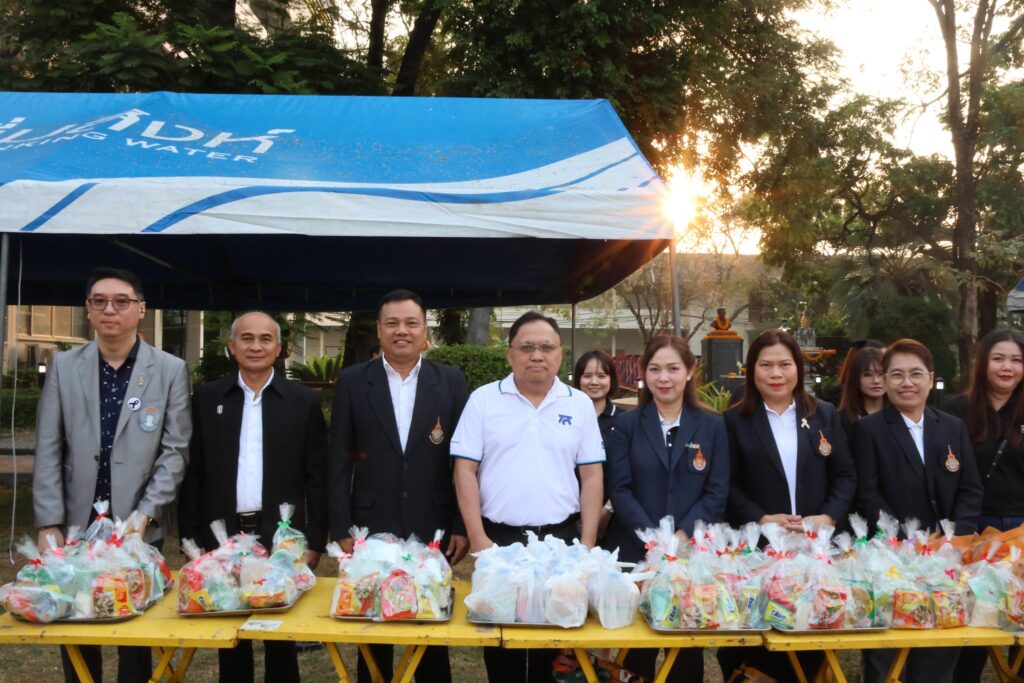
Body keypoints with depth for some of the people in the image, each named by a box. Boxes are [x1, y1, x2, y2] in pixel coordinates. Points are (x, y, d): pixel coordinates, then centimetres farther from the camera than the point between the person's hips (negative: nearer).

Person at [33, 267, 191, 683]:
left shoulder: (171, 370, -1)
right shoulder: (63, 367, 4)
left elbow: (175, 449, -3)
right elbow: (48, 451, 1)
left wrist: (146, 514, -11)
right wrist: (49, 523, -5)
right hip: (76, 526, 2)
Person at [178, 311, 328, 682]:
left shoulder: (304, 400, 0)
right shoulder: (207, 398, 5)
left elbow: (316, 477, 0)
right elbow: (193, 474, 5)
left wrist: (315, 541, -3)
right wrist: (190, 538, 2)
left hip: (281, 536, -1)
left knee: (281, 636, 9)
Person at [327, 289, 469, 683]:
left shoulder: (451, 382, 2)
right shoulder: (352, 382, 1)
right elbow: (338, 462, 0)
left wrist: (462, 526, -1)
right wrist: (341, 530, -4)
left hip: (433, 531, 0)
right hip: (371, 530, 0)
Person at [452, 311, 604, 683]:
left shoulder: (579, 405, 3)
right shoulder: (483, 400, -1)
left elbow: (591, 476, 4)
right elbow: (465, 471, -2)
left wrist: (587, 544, -1)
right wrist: (477, 538, -8)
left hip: (561, 538, 1)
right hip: (498, 537, -1)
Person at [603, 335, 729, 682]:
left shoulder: (712, 425, 5)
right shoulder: (626, 425, 3)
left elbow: (717, 493, -1)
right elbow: (620, 490, -4)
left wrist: (681, 536, -13)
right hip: (635, 552, 0)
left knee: (688, 645, 10)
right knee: (636, 647, 8)